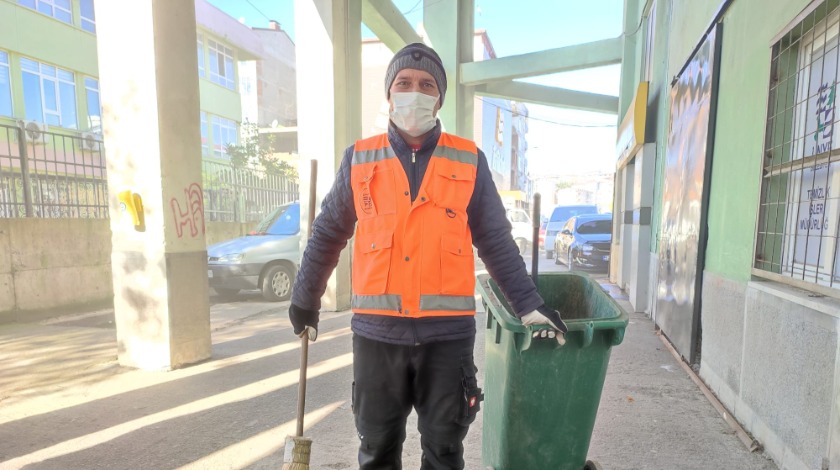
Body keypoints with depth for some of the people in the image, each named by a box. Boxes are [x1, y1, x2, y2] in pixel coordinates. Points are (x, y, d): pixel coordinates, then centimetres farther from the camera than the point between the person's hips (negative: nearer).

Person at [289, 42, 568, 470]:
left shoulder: (469, 161, 1)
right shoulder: (359, 159, 3)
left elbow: (497, 243, 6)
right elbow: (327, 235, 11)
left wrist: (529, 306, 2)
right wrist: (305, 299, 18)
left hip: (447, 332, 0)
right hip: (377, 331, 1)